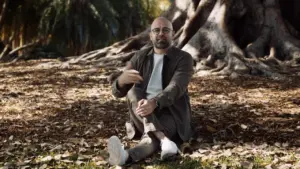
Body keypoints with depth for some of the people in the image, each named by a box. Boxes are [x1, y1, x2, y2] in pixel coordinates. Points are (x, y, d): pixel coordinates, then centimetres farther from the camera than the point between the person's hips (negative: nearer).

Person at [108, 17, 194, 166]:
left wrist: (154, 103, -43)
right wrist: (122, 79, -27)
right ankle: (164, 140, -47)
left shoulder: (184, 58, -4)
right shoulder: (140, 57, 7)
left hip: (171, 115, -4)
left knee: (152, 137, -36)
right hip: (143, 113, 4)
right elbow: (118, 91, -1)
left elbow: (176, 88, -22)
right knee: (133, 92, -28)